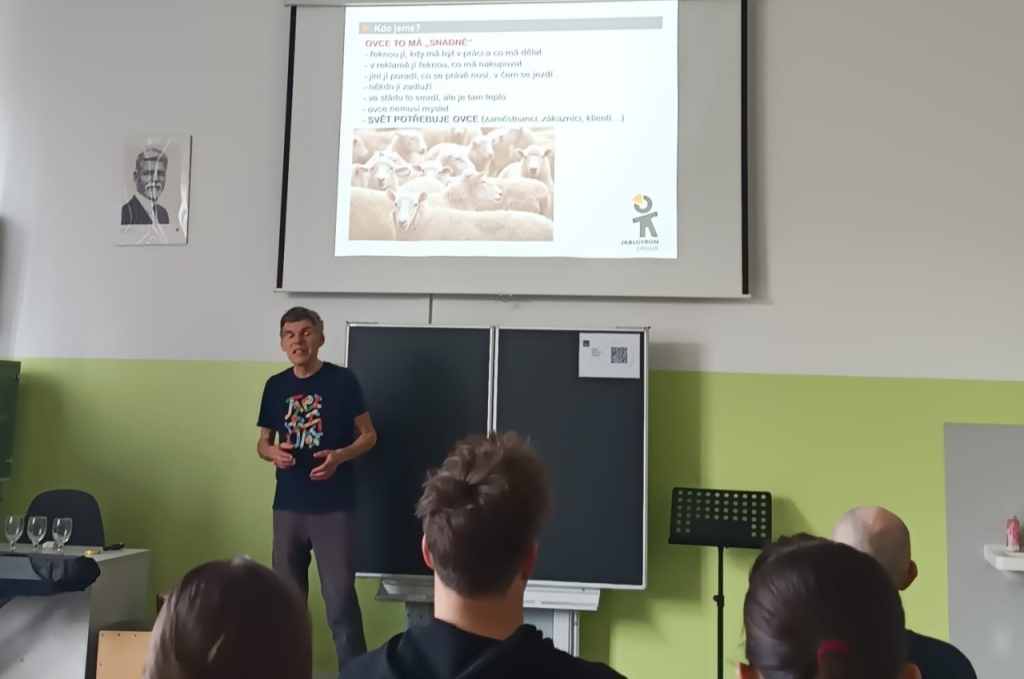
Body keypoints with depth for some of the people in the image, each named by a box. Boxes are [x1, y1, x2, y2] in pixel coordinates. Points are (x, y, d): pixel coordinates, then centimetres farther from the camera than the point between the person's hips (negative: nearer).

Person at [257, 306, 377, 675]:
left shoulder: (342, 380, -5)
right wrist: (274, 453, -8)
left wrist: (339, 456, -18)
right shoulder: (275, 386, 6)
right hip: (287, 505, 4)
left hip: (334, 506, -4)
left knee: (340, 596, -5)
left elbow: (368, 435, 0)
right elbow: (263, 442, 15)